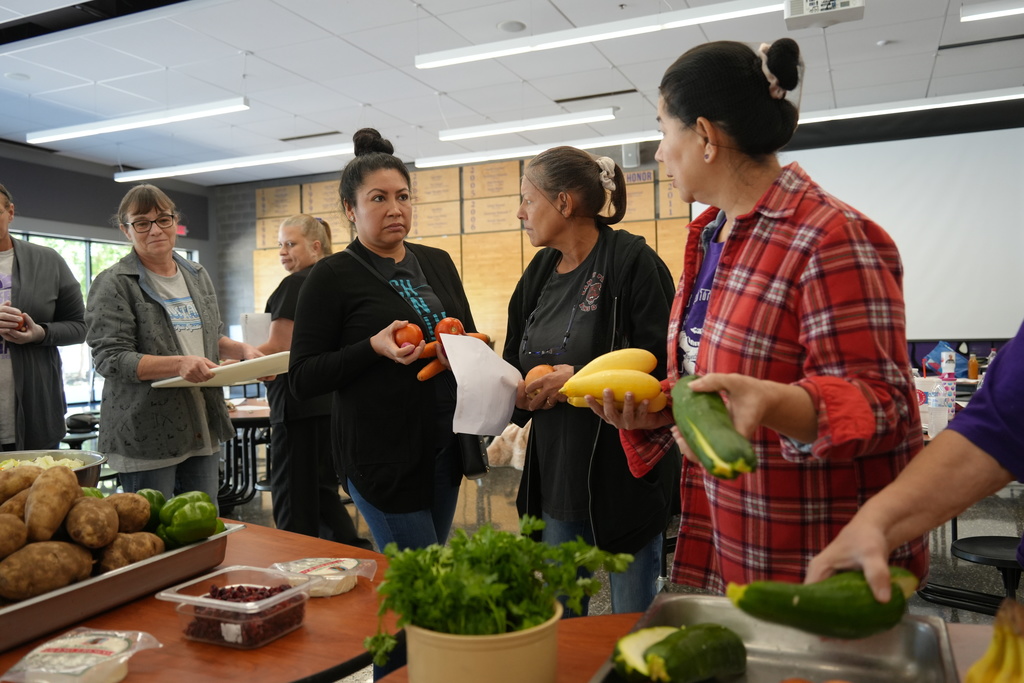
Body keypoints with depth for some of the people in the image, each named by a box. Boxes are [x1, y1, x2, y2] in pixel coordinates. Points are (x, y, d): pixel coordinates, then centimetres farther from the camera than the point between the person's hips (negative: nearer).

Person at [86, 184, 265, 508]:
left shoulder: (198, 276, 13)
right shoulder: (114, 284, -7)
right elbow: (110, 359, -14)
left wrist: (242, 349, 0)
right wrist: (178, 364, -27)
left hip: (203, 430, 6)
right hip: (147, 434, -6)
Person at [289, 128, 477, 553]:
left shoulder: (437, 263, 10)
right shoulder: (332, 277, -6)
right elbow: (302, 380, -8)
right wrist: (374, 349, -23)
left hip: (445, 450, 6)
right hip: (383, 458, -6)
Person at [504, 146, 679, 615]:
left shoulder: (631, 260, -11)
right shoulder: (540, 272, 11)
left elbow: (663, 362, -17)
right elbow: (516, 362, 15)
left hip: (623, 473, -6)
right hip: (556, 475, 7)